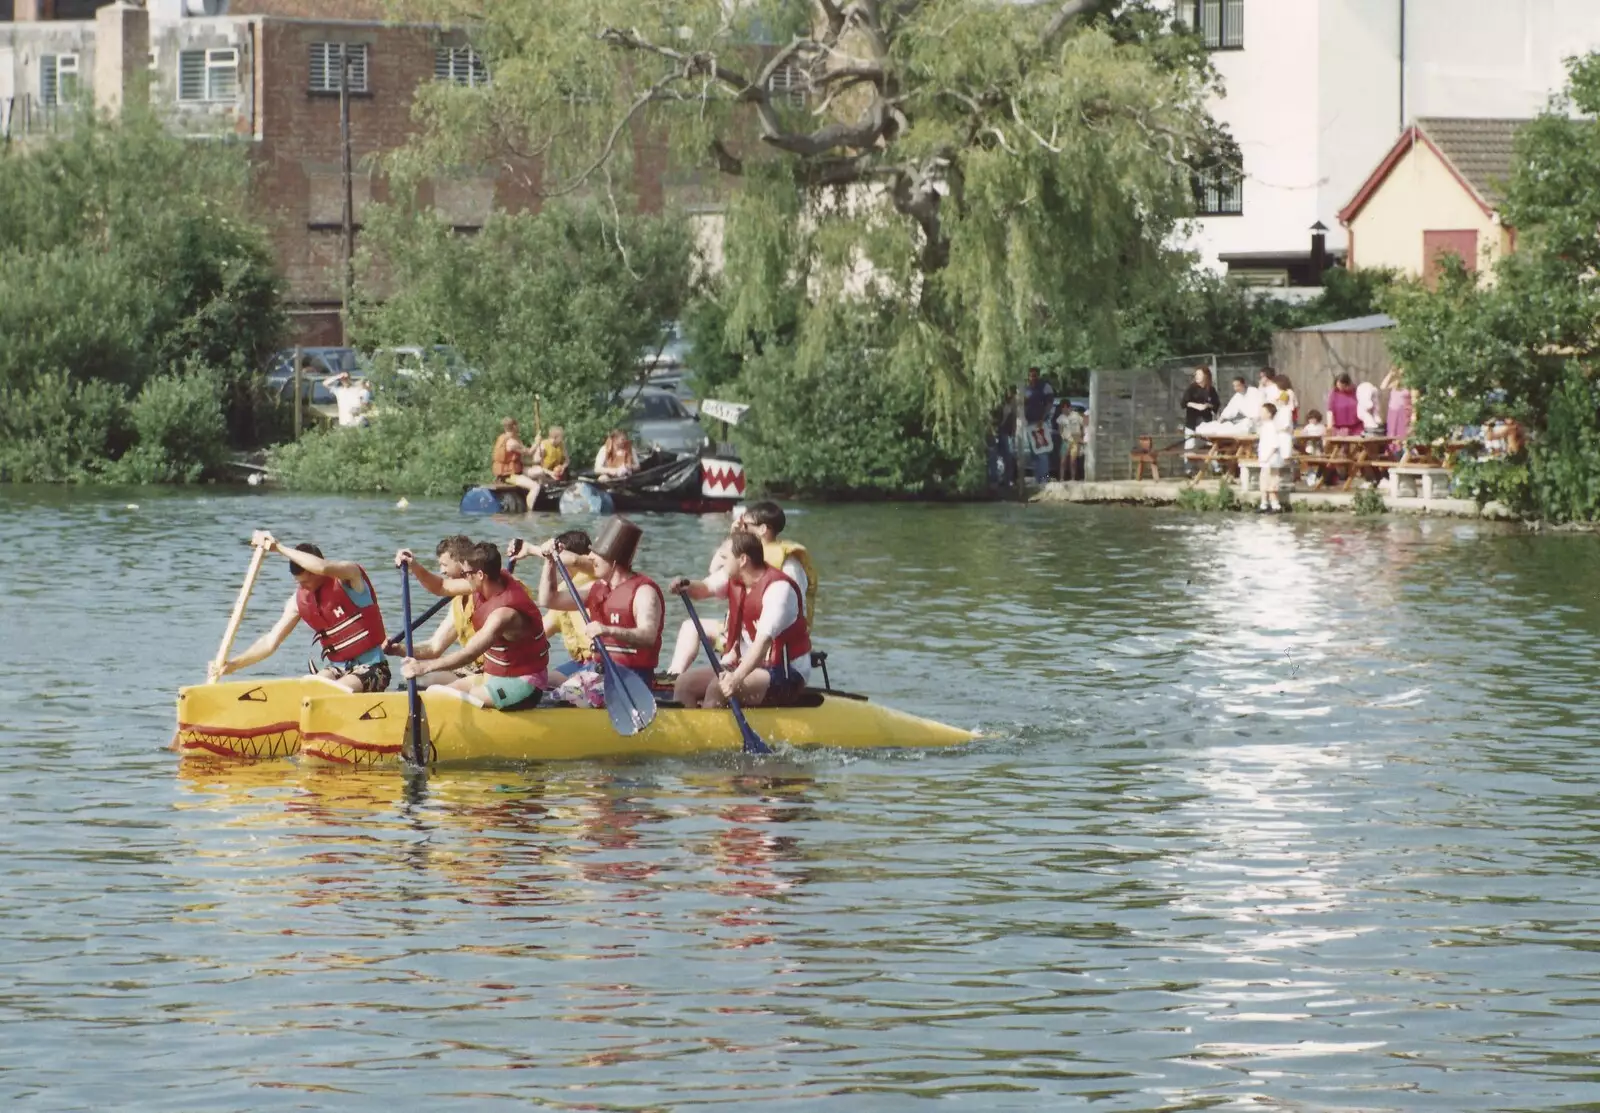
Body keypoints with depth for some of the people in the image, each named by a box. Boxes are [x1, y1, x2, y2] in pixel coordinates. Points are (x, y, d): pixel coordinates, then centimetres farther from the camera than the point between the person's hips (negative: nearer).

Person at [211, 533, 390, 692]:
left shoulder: (350, 575, -12)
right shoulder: (300, 600, 4)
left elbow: (322, 567, -35)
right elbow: (270, 641, 3)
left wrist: (278, 548, -31)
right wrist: (233, 665, -9)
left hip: (371, 668, -6)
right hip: (338, 669, 6)